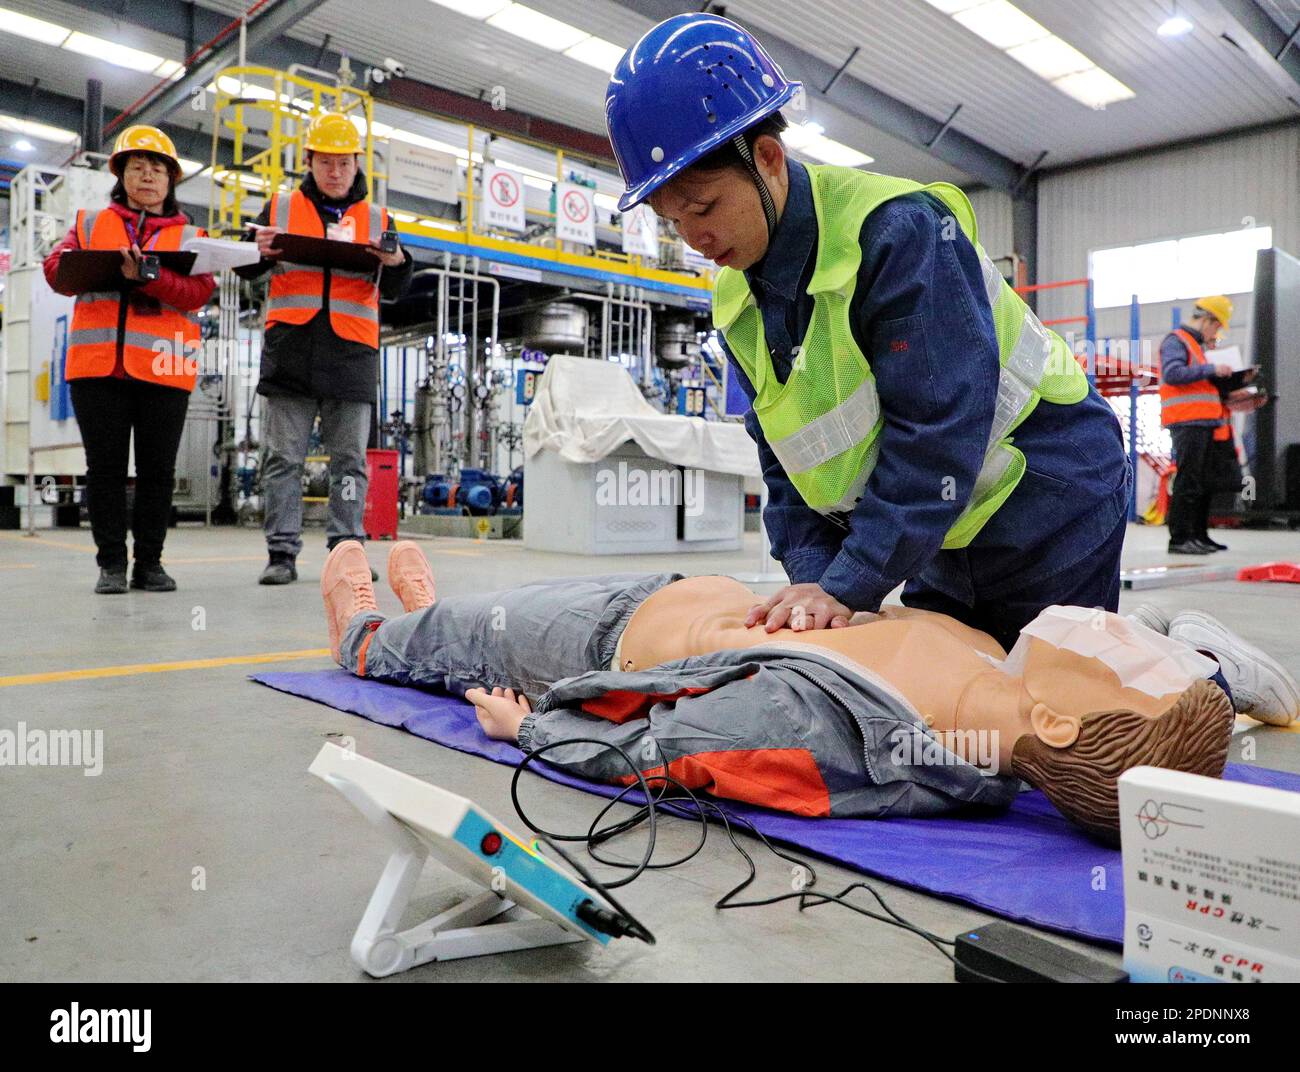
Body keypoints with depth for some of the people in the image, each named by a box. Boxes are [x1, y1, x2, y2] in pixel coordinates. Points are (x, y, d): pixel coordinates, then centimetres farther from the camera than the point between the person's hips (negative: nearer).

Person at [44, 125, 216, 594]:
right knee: (105, 466, 2)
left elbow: (200, 290, -5)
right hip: (98, 362, 1)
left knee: (157, 469, 3)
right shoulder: (91, 223, 18)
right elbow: (56, 268, 5)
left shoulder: (190, 236, 13)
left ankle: (149, 562, 13)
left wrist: (148, 277, -21)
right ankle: (111, 562, 10)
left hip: (163, 366, -1)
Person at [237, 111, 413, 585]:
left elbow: (394, 289, 11)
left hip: (351, 351, 0)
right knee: (284, 456, 0)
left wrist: (396, 262, -11)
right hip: (290, 349, 0)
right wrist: (258, 252, -8)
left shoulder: (376, 218, 15)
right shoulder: (280, 208, 13)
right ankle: (282, 552, 4)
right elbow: (247, 270, 15)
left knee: (349, 458, 2)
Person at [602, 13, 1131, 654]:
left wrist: (848, 586, -31)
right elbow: (785, 458, 0)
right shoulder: (738, 303, -1)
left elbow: (939, 428, -30)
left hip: (1050, 508, -7)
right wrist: (813, 574, -16)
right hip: (942, 534, 7)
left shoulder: (899, 228, -25)